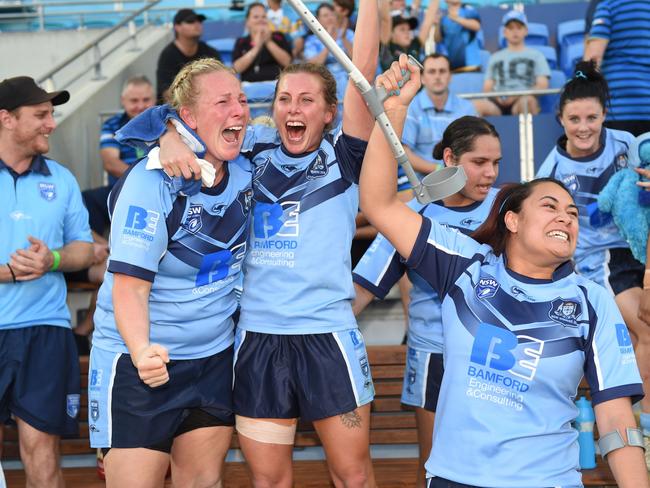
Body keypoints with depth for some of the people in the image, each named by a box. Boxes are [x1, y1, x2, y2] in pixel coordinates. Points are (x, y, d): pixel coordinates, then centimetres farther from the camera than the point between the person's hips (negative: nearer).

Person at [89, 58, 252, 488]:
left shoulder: (245, 173, 0)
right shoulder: (151, 183, -19)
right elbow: (130, 287, -24)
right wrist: (141, 351, -40)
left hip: (215, 356, 6)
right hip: (141, 359, -6)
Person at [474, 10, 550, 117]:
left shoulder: (535, 55, 21)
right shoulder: (495, 57, 29)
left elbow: (543, 85, 8)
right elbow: (487, 87, 21)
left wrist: (519, 95, -10)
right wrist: (496, 96, -4)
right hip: (499, 102, 1)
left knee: (527, 101, -41)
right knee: (477, 105, -35)